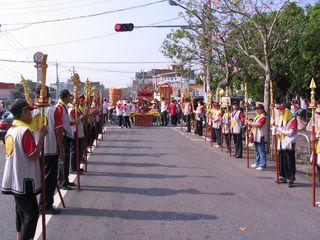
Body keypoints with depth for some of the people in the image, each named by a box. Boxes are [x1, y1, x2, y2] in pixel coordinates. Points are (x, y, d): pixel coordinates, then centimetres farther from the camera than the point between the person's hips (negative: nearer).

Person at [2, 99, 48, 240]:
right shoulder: (25, 131, -19)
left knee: (21, 209, 18)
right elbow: (34, 156, -21)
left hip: (15, 179, 9)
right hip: (24, 180, -9)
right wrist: (41, 136, -16)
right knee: (32, 212, -2)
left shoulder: (11, 130, 8)